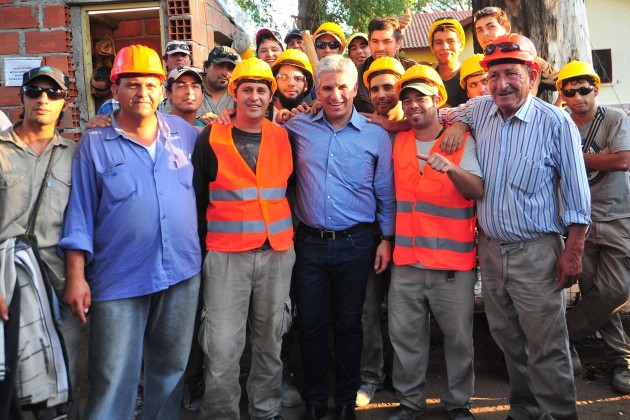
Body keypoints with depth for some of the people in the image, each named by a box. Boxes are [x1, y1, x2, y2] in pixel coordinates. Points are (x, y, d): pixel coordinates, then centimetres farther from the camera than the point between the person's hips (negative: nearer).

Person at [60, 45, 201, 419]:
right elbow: (80, 213, -3)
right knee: (113, 379, 3)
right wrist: (76, 277, -6)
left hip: (182, 274, 3)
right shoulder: (95, 143, -1)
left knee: (171, 369, 18)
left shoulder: (183, 132, 5)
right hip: (119, 280, -2)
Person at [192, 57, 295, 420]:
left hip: (278, 253, 3)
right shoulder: (211, 138, -1)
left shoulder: (283, 138, 6)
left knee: (271, 342, 13)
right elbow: (197, 196, 3)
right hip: (226, 255, -2)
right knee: (222, 349, -3)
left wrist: (292, 233, 10)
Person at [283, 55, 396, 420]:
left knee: (349, 324, 12)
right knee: (311, 325, 10)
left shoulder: (376, 136, 0)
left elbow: (386, 194, 4)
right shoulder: (298, 127, 2)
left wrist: (388, 238, 1)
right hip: (310, 242, 1)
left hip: (355, 243, -1)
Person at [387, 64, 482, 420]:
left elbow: (478, 192, -13)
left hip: (453, 261, -3)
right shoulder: (399, 142, 10)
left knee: (459, 336, 5)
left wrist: (451, 168, -30)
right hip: (407, 260, 4)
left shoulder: (462, 141, -2)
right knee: (405, 335, 8)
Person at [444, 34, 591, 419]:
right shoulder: (480, 109, 2)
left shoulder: (556, 122, -11)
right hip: (490, 247, 5)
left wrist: (573, 251, -10)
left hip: (536, 253, -5)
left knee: (547, 348, 1)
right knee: (508, 340, 18)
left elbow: (576, 195, -7)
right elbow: (454, 113, 27)